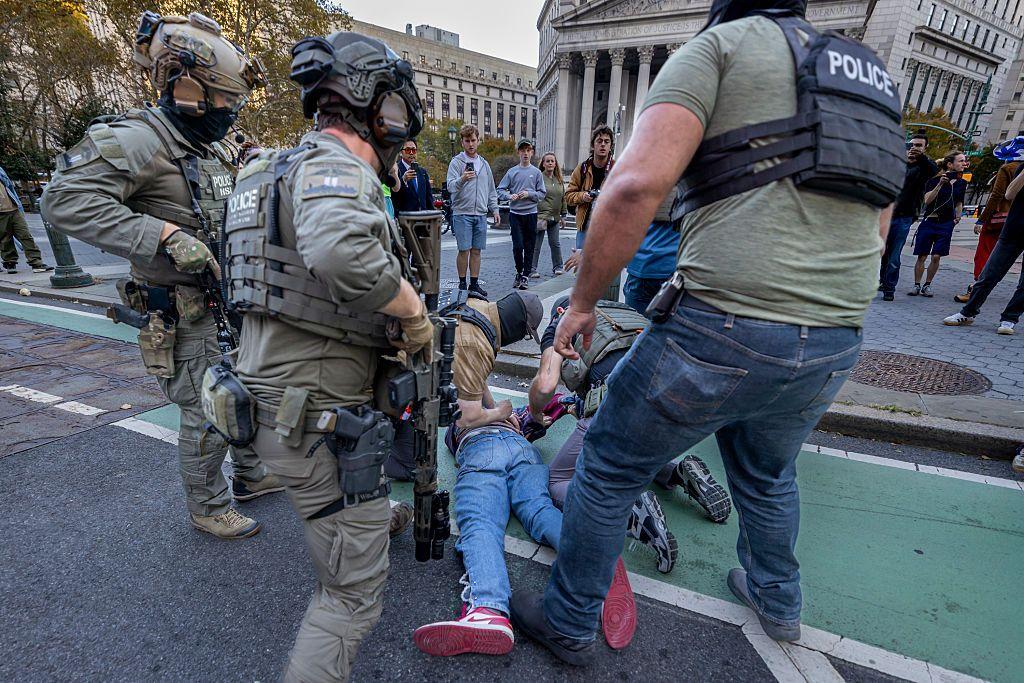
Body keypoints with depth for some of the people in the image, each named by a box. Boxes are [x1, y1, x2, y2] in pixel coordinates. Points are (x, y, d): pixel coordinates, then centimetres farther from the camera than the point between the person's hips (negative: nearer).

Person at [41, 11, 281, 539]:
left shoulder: (208, 151, 13)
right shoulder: (140, 140, -15)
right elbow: (65, 200, -26)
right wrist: (167, 237, -32)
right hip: (184, 314, -9)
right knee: (207, 416, 1)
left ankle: (250, 475, 40)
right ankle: (208, 507, 24)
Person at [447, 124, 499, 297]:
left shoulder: (484, 163, 15)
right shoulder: (456, 162, -1)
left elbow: (491, 190, 21)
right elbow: (450, 186, -13)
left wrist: (494, 210, 14)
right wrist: (462, 179, -32)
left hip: (481, 214, 5)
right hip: (462, 213, -4)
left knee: (476, 250, 7)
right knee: (464, 250, -4)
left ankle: (474, 284, 15)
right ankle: (462, 284, 9)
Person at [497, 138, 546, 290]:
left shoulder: (537, 172, 4)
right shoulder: (511, 171, 5)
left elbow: (542, 193, 2)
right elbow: (500, 190, 4)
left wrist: (528, 194, -12)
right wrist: (510, 196, -14)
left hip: (531, 213, 1)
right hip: (515, 213, 0)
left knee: (529, 247, 3)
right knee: (518, 246, -6)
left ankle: (525, 275, 13)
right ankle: (519, 272, 17)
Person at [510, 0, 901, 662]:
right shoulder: (872, 75, 23)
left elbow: (637, 184, -16)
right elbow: (875, 229, 25)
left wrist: (583, 302, -6)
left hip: (721, 328, -7)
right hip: (835, 347, 8)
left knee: (610, 469, 12)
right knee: (769, 475, 32)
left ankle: (569, 622, 31)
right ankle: (778, 602, 55)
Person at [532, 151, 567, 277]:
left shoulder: (559, 180, 14)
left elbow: (563, 198, 19)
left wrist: (563, 216, 16)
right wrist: (537, 216, -16)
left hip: (555, 218, 6)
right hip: (541, 216, -5)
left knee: (555, 243, 13)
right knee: (536, 245, -3)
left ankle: (557, 267, 25)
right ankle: (532, 269, 2)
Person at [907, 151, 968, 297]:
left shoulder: (961, 183, 11)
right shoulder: (934, 180, -2)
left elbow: (959, 203, 22)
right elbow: (927, 200, -15)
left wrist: (957, 218, 10)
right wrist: (940, 184, -22)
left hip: (946, 224, 3)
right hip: (929, 222, -3)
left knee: (936, 257, -4)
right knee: (922, 257, -1)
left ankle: (927, 285, 8)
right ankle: (917, 285, 8)